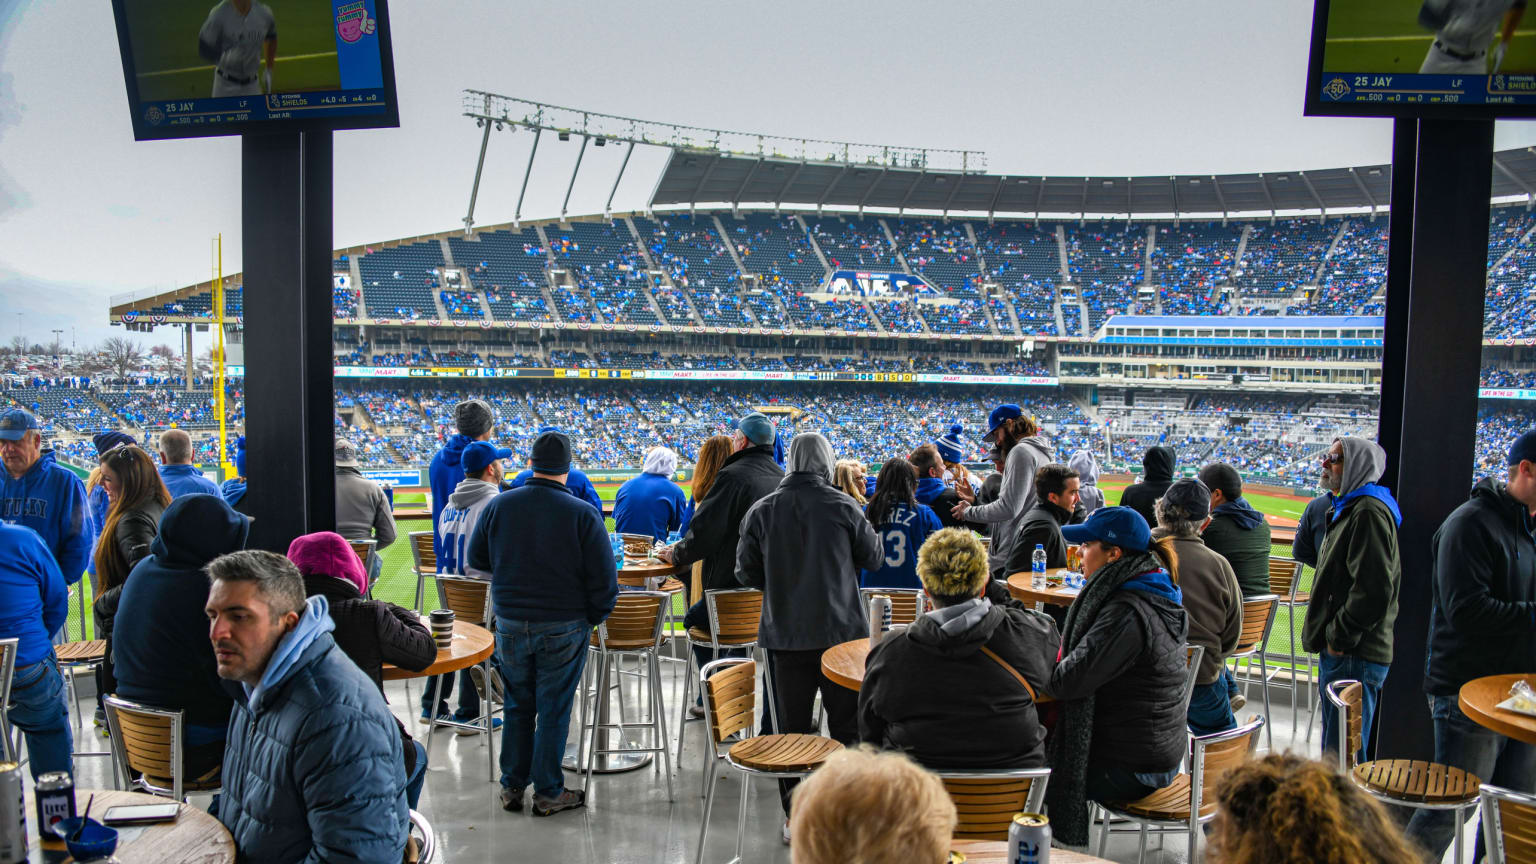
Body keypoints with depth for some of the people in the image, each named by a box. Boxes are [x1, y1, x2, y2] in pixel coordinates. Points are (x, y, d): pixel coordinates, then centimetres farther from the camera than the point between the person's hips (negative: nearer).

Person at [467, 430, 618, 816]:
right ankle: (548, 793, 18)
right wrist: (593, 619, 5)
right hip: (565, 627, -3)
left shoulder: (499, 505, -5)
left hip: (510, 623, 3)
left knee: (517, 705, 18)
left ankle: (512, 787, 26)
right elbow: (604, 580, -11)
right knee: (553, 710, 8)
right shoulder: (583, 513, -13)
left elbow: (476, 558, 10)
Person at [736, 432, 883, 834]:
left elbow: (746, 572, 1)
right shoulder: (843, 506, -8)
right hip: (841, 630, -1)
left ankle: (794, 816, 15)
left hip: (785, 633, 1)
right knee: (848, 724, 11)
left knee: (792, 726, 10)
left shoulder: (761, 511, -4)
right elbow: (873, 558, 2)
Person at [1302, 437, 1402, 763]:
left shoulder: (1369, 512, -16)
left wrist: (1339, 638, -17)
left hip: (1353, 660, -11)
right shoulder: (1349, 508, 19)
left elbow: (1373, 591, -25)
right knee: (1334, 756, 19)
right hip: (1340, 653, 11)